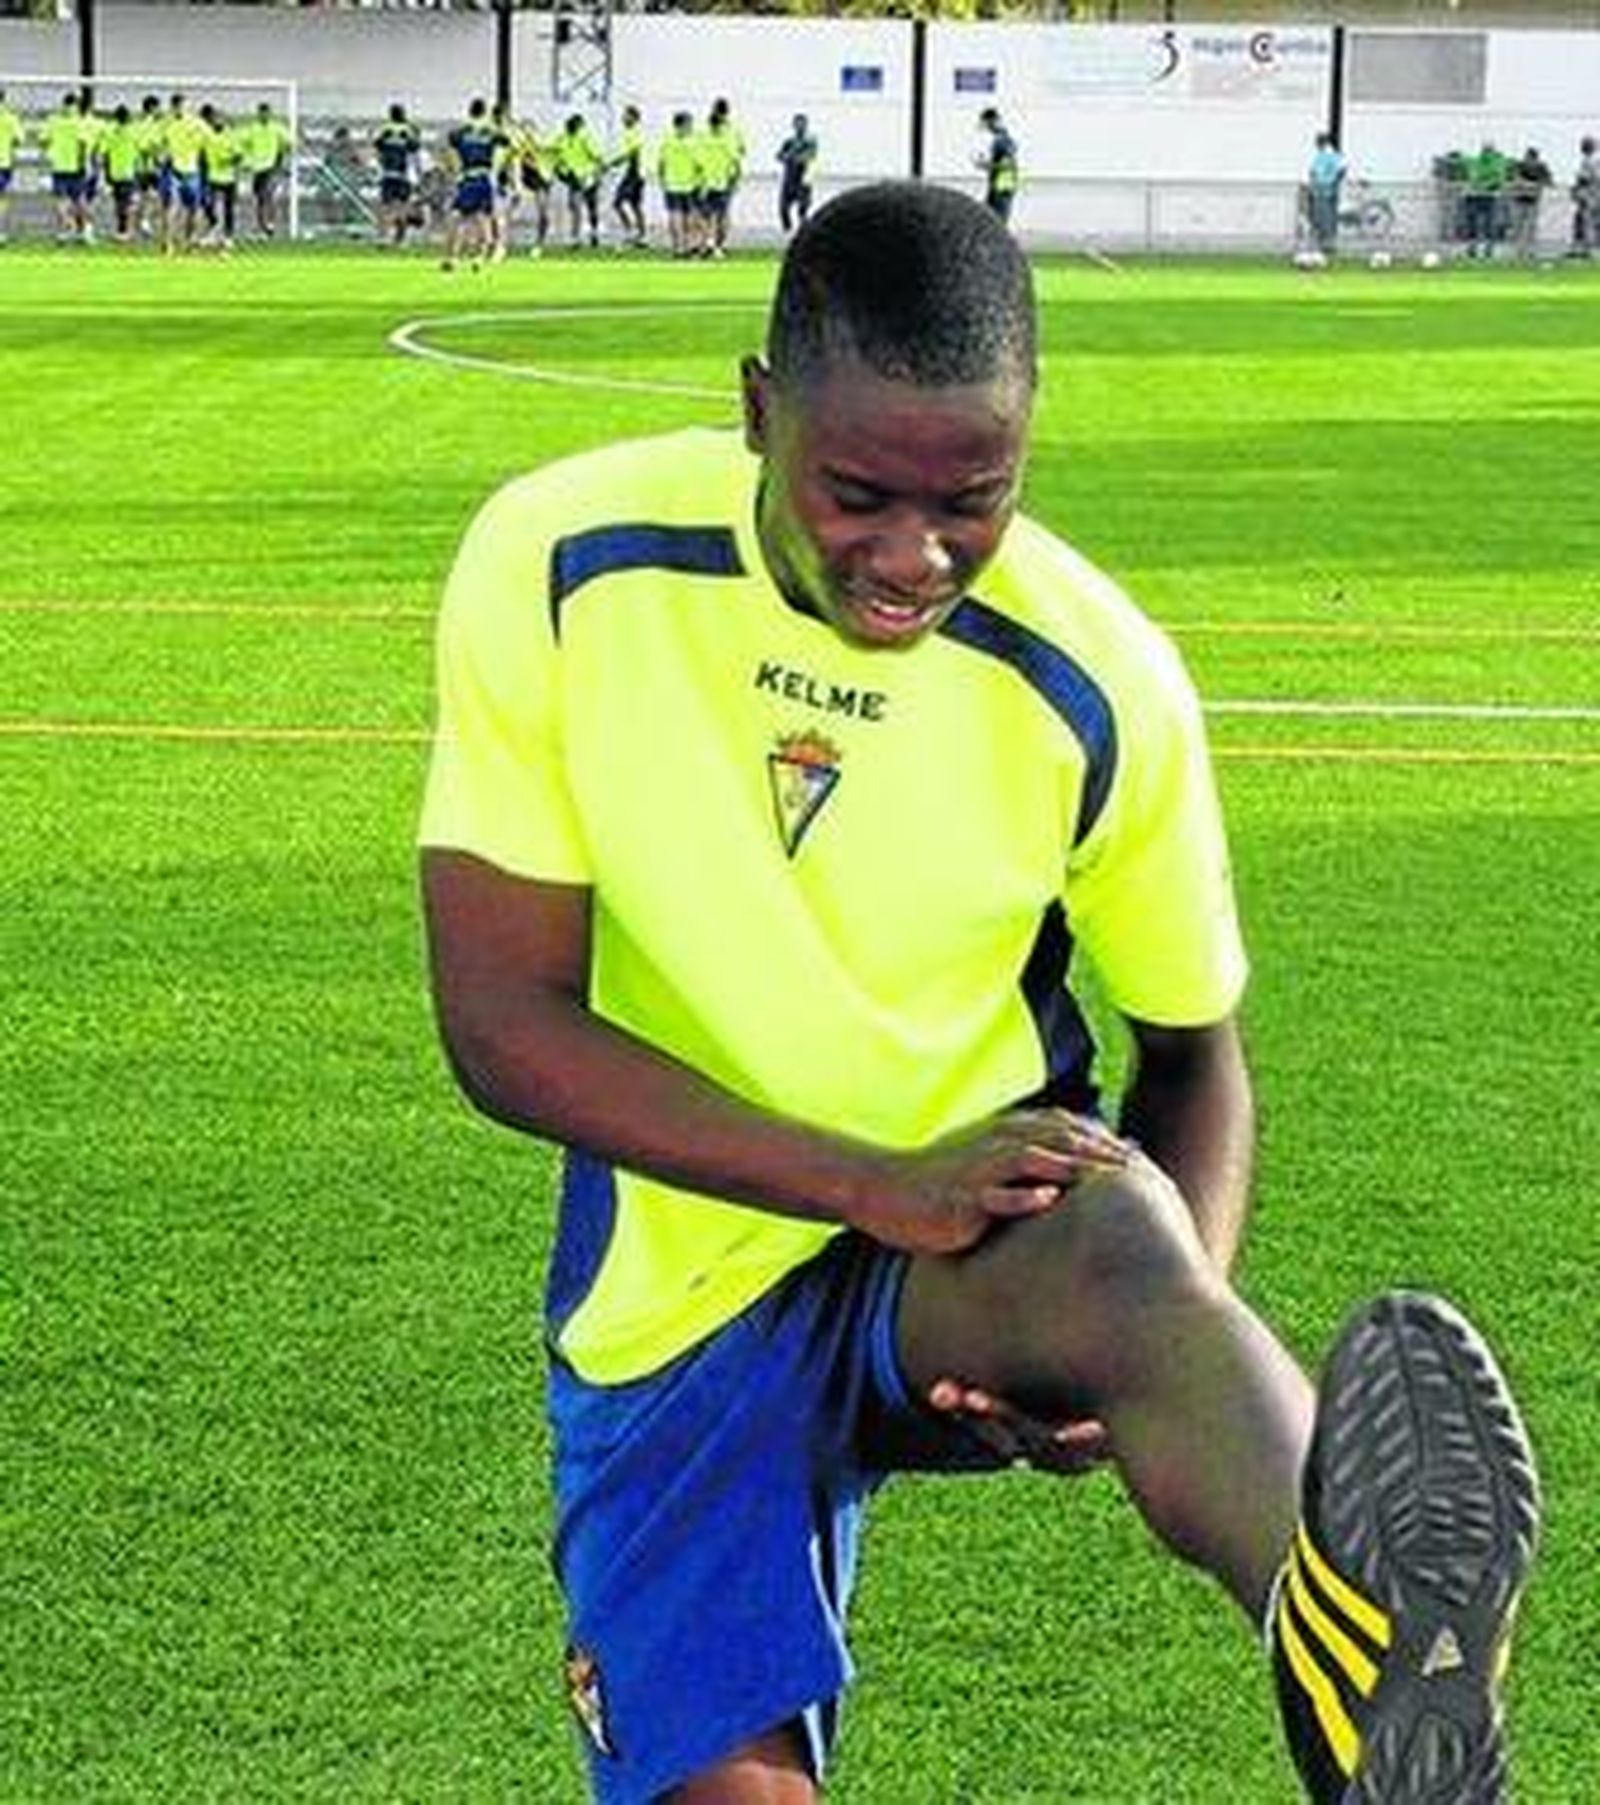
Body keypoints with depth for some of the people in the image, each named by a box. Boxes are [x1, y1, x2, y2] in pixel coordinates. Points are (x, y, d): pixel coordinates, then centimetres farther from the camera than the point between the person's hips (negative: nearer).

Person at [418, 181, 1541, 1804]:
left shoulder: (1095, 683, -11)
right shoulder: (557, 567, -14)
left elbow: (1195, 1058, 3)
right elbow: (503, 1024, -15)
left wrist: (1169, 1346, -18)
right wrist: (884, 1186, -26)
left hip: (978, 1242, -1)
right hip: (677, 1300, 2)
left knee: (1112, 1245, -37)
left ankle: (1372, 1674, -66)